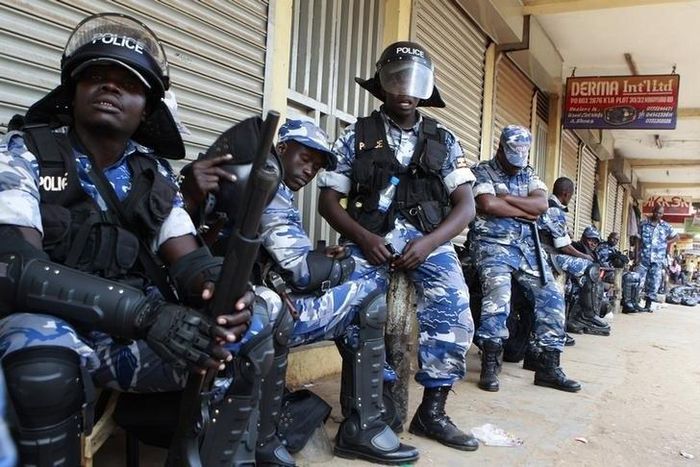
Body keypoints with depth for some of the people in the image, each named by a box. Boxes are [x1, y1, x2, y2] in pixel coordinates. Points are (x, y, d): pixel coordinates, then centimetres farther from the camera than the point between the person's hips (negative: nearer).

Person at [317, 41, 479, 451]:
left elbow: (466, 205, 5)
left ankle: (432, 411, 0)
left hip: (427, 237, 2)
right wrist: (364, 237, -13)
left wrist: (427, 243, -13)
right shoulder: (357, 135, 9)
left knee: (453, 312, -19)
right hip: (370, 236, -1)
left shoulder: (442, 140, 13)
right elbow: (328, 200, 5)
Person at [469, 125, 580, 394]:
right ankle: (490, 366, -20)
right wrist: (525, 211, -4)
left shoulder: (528, 175, 20)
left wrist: (506, 198, -8)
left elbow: (542, 204, 1)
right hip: (493, 244, -6)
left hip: (526, 246, 6)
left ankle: (548, 367, 3)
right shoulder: (481, 172, 3)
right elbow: (488, 205, -16)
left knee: (551, 297, -5)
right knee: (498, 296, -28)